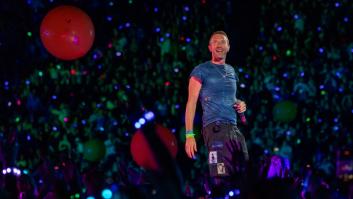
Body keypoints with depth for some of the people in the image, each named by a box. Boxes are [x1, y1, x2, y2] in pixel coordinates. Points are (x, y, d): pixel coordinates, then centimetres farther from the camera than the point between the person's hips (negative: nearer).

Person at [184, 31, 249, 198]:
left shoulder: (231, 71, 20)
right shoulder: (201, 71, 1)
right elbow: (191, 102, -4)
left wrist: (240, 105, 8)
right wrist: (189, 135, -13)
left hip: (234, 128, 7)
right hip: (215, 127, -7)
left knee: (243, 175, 2)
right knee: (221, 180, -18)